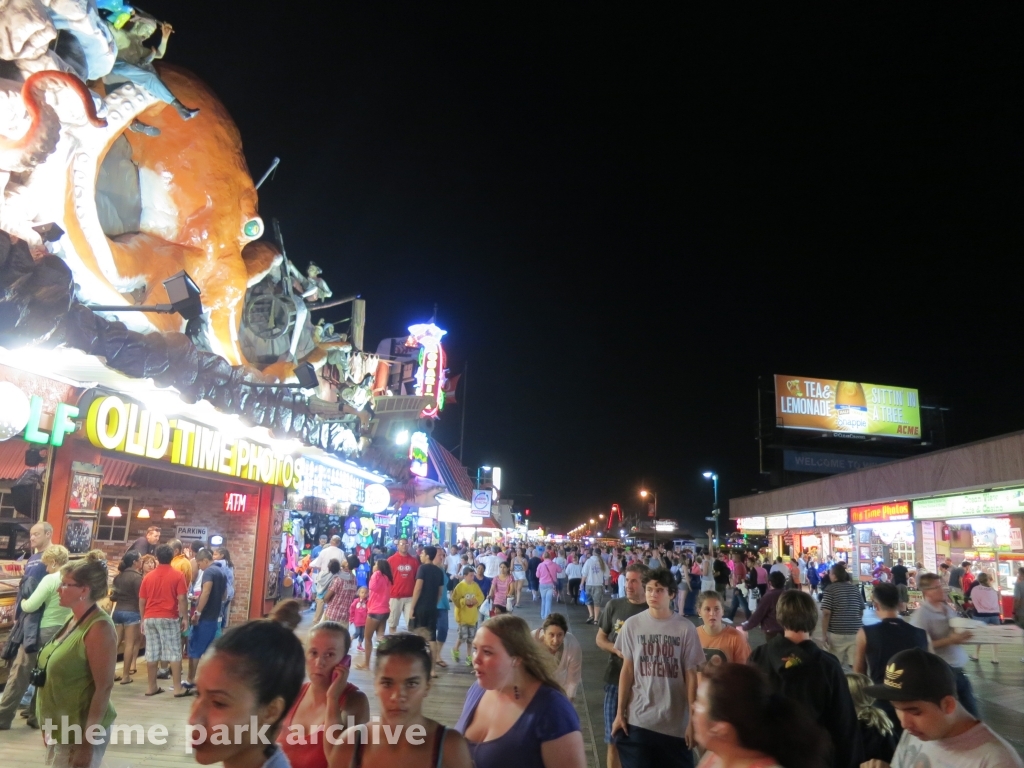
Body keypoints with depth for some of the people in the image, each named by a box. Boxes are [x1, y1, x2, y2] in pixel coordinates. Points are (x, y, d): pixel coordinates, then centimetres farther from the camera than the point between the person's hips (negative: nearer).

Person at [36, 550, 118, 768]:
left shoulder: (98, 628, -22)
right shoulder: (73, 618, 4)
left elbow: (104, 687, -23)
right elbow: (55, 674, 13)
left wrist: (87, 743, -21)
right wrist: (49, 726, 16)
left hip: (80, 734, -8)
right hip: (60, 730, 8)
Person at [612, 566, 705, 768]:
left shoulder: (685, 628, -6)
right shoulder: (632, 625, -3)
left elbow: (691, 676, -1)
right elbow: (627, 670, 4)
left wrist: (693, 720, -2)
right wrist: (620, 712, 3)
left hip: (676, 722, -1)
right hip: (637, 719, 1)